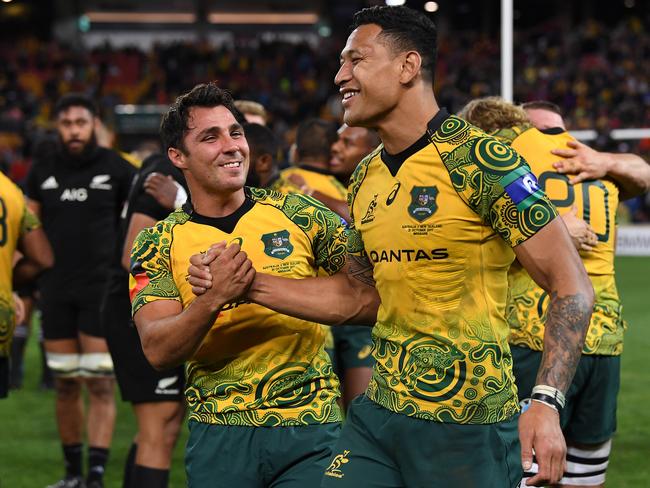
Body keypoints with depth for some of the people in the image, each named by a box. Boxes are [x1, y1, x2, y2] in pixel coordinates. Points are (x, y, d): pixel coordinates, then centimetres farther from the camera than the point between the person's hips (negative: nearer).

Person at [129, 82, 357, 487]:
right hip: (219, 434, 0)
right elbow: (158, 351, -10)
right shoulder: (159, 244, 1)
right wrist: (213, 299, -26)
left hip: (310, 428, 0)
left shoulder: (295, 213, 1)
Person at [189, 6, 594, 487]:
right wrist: (244, 283, 10)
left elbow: (572, 286, -13)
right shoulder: (366, 179, 10)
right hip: (378, 414, 7)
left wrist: (546, 403, -23)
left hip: (467, 427, -7)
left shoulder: (479, 159, -13)